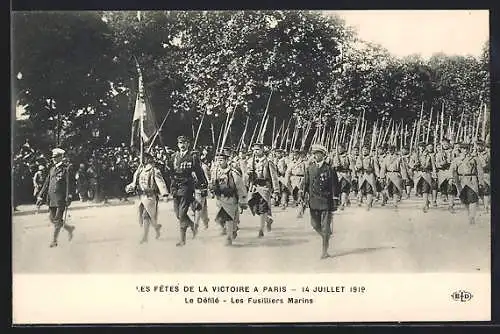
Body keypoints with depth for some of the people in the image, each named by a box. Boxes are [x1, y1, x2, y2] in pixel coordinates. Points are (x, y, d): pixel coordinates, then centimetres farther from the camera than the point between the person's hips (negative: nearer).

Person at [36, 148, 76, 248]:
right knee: (52, 218, 8)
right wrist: (40, 196, 13)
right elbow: (46, 184, 18)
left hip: (61, 198, -7)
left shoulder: (66, 168, -4)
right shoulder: (52, 170, 16)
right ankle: (69, 228, 27)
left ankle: (54, 241, 1)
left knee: (58, 219, -5)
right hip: (52, 198, 7)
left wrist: (68, 197, -18)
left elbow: (70, 183, -10)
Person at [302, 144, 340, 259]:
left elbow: (335, 186, -2)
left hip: (326, 201, -4)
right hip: (313, 202, 4)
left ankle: (324, 252, 5)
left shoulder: (329, 169, -3)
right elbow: (306, 184, 13)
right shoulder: (309, 168, 9)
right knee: (315, 224, 6)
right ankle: (326, 237, 35)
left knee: (325, 227, -2)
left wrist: (335, 201, -6)